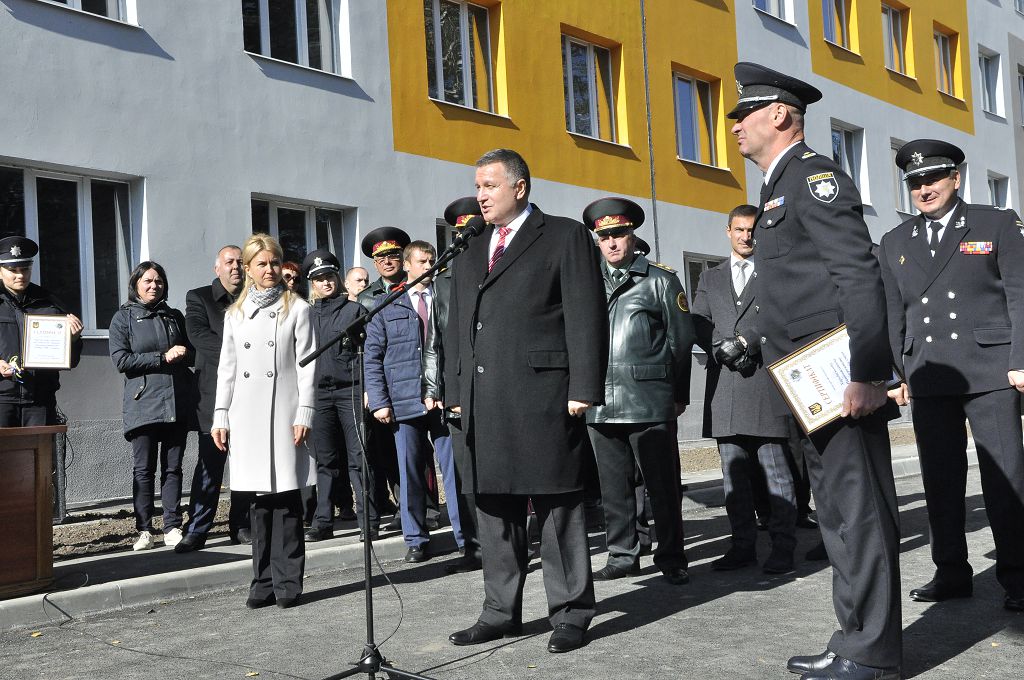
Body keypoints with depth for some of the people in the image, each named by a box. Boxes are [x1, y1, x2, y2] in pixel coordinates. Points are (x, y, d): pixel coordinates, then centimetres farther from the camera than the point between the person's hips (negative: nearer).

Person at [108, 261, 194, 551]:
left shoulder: (174, 316, 17)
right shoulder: (123, 317, 6)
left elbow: (193, 353, 21)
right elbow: (120, 359, -5)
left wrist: (183, 353, -3)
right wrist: (163, 357, -10)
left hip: (177, 404, 3)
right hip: (143, 403, -3)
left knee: (173, 468, 4)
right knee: (144, 470, -1)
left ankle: (173, 528, 7)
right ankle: (144, 530, 7)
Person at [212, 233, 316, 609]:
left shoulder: (296, 308, 5)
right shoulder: (235, 313, 15)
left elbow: (307, 365, 0)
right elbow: (226, 368, 15)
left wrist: (304, 413, -8)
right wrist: (221, 417, 9)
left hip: (284, 412, -3)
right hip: (247, 415, 3)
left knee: (286, 495, -4)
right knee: (259, 498, 4)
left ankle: (288, 581, 4)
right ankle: (264, 580, 12)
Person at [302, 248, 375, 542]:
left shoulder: (354, 309, 6)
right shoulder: (307, 315, 13)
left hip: (350, 391, -3)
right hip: (319, 393, 3)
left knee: (358, 458, -4)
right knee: (325, 460, 6)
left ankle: (368, 520, -1)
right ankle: (323, 521, 11)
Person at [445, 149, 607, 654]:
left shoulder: (564, 236, 3)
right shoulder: (470, 255, 21)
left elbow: (586, 317, -5)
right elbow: (457, 328, 19)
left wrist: (582, 388, -12)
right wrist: (456, 393, 11)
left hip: (542, 394, -6)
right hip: (483, 402, 6)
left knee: (557, 505, 0)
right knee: (494, 505, 10)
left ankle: (570, 612, 10)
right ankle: (501, 611, 21)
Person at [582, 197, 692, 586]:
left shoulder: (660, 281, 7)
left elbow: (681, 340, 6)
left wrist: (679, 395, 4)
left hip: (648, 403, -3)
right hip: (600, 404, 3)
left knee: (661, 482, 0)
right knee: (613, 485, 9)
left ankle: (671, 558, 11)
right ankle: (622, 555, 19)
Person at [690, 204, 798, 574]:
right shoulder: (710, 277, 20)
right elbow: (698, 323, 10)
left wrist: (747, 342, -11)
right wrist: (722, 347, -8)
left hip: (766, 380, -3)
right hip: (724, 386, 4)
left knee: (775, 471, -3)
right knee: (733, 473, 6)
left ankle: (782, 547, 1)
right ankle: (743, 545, 13)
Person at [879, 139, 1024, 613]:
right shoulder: (895, 244, 16)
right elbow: (892, 315, 15)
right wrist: (895, 373, 8)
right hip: (927, 376, 3)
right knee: (940, 479, 5)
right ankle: (951, 572, 13)